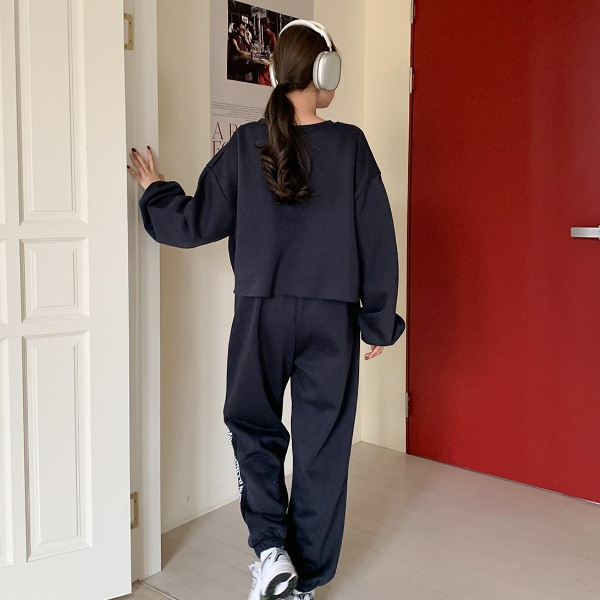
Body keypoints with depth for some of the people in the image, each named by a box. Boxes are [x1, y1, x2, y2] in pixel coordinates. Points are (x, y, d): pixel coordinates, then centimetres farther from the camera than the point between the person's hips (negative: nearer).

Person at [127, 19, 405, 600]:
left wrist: (154, 190, 21)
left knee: (253, 427, 21)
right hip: (331, 318, 0)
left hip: (262, 313, 1)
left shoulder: (247, 144, -2)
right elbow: (378, 242, -1)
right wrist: (379, 321, 8)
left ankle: (271, 548, 7)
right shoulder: (350, 146, -3)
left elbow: (196, 222, 2)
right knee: (322, 444, 12)